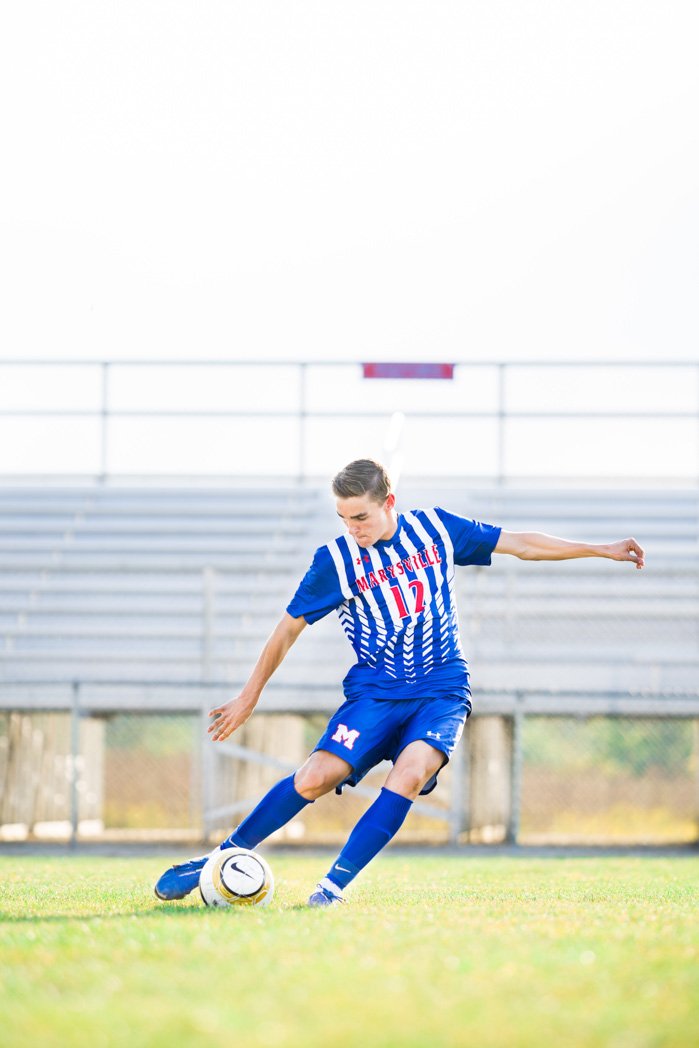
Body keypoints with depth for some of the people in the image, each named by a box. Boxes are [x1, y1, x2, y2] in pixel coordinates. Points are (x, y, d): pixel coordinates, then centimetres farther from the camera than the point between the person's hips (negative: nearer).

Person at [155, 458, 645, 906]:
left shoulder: (435, 528, 3)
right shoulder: (336, 560, -3)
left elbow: (518, 543, 11)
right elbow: (290, 627, 7)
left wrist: (601, 550, 10)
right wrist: (250, 695, 11)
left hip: (443, 690, 1)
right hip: (375, 692, -1)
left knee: (411, 772, -29)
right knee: (316, 777, -22)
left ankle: (336, 884, -23)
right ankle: (224, 855, -5)